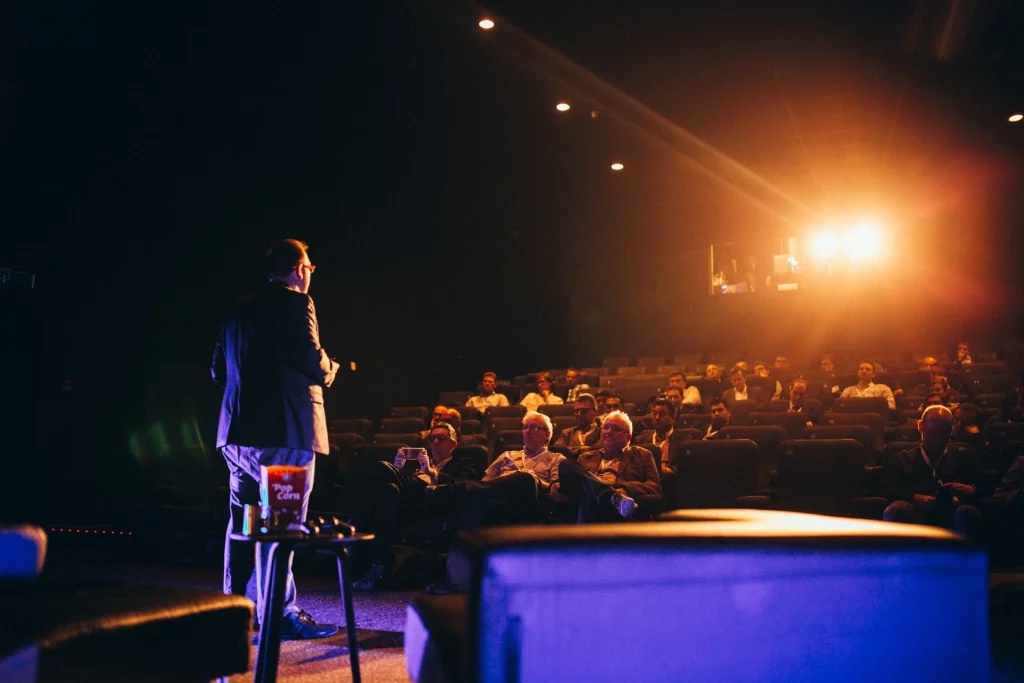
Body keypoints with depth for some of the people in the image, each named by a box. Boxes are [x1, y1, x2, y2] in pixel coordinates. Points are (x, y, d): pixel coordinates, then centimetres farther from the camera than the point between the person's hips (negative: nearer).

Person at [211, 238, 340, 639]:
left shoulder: (240, 312, 16)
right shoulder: (296, 302, -6)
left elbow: (218, 372, 16)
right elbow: (311, 360, -16)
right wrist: (329, 370, 5)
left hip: (239, 430, 8)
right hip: (285, 430, -7)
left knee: (243, 521, 13)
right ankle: (280, 613, -1)